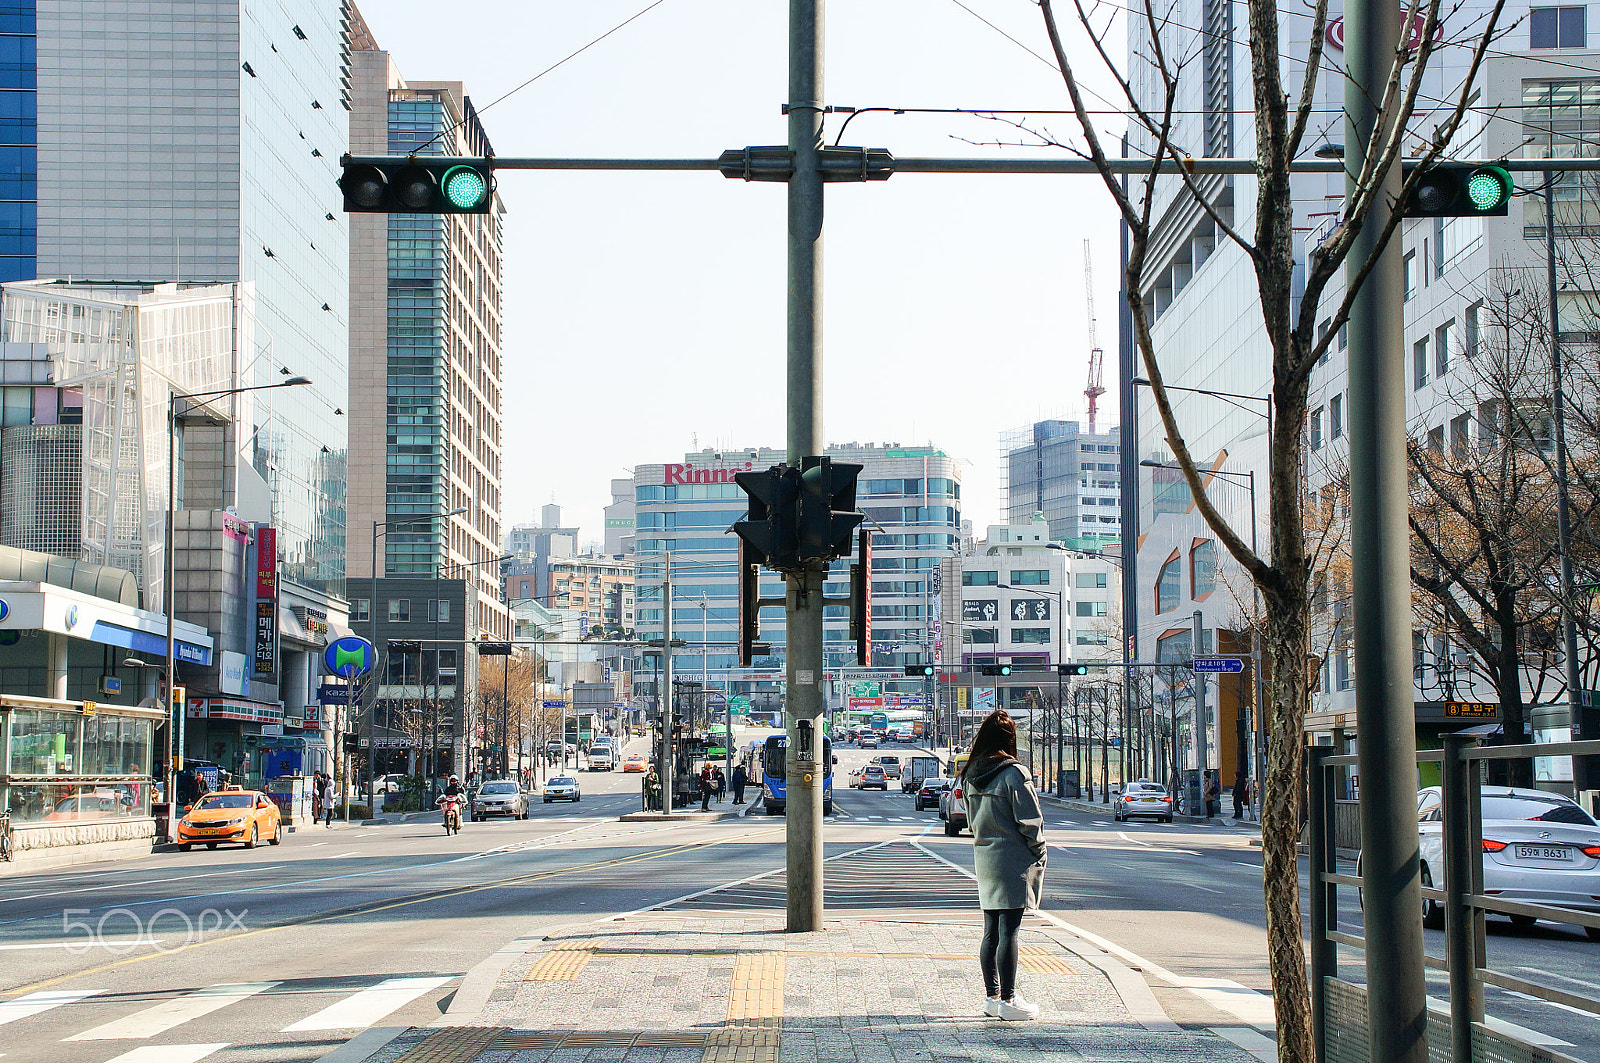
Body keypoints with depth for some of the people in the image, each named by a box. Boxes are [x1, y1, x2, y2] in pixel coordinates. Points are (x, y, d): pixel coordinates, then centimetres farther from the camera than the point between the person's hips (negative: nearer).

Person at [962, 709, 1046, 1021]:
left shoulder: (970, 775, 8)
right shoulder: (1014, 773, -14)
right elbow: (1030, 820, -12)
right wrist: (1039, 854, -2)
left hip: (984, 856, 7)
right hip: (1013, 859, -7)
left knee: (991, 932, 12)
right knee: (1008, 931, -5)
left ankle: (993, 996, 18)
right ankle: (1008, 1000, -3)